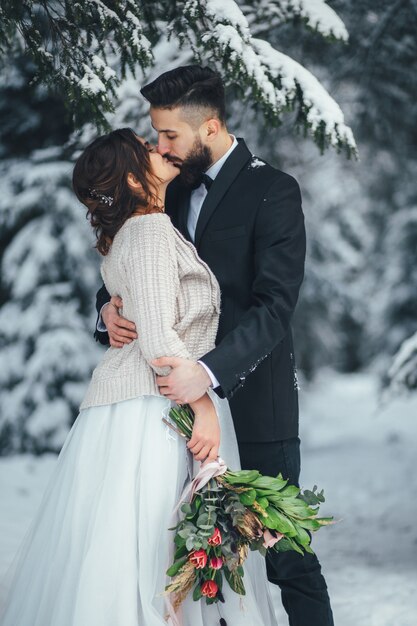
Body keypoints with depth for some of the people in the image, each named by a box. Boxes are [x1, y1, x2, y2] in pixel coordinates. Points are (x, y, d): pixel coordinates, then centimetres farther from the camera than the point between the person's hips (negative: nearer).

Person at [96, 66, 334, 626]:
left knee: (284, 555, -4)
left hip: (251, 400, -6)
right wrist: (111, 306, -5)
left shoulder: (273, 191, -7)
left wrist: (210, 371, -30)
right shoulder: (177, 191, 14)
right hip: (189, 394, 6)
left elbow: (275, 305, -17)